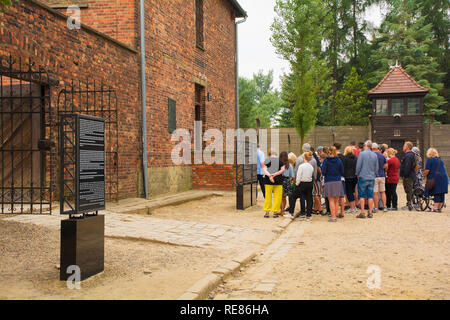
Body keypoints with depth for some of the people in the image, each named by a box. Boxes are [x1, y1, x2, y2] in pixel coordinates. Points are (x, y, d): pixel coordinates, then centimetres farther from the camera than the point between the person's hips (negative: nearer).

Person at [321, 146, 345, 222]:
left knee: (331, 200, 0)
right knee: (336, 200, 11)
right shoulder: (339, 160, 0)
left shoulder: (326, 160, -7)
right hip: (338, 181, 3)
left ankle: (333, 216, -5)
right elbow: (342, 172, 4)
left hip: (329, 182, -2)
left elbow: (323, 172, -9)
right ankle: (335, 214, 13)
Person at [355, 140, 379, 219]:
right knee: (370, 196, 7)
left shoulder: (362, 154, -9)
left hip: (363, 177, -4)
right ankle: (370, 213, 9)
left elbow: (358, 166, -9)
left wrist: (357, 174, 6)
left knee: (362, 196, 1)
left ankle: (362, 213, 0)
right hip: (372, 178, 4)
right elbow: (376, 168, 9)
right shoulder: (375, 155, 5)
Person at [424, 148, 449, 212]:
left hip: (435, 178, -6)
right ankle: (440, 207, 13)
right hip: (444, 177, 6)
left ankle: (436, 208, -9)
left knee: (436, 193, -7)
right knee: (442, 194, 8)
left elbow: (427, 171, -10)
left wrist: (424, 174, 8)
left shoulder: (430, 160, -4)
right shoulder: (440, 160, 17)